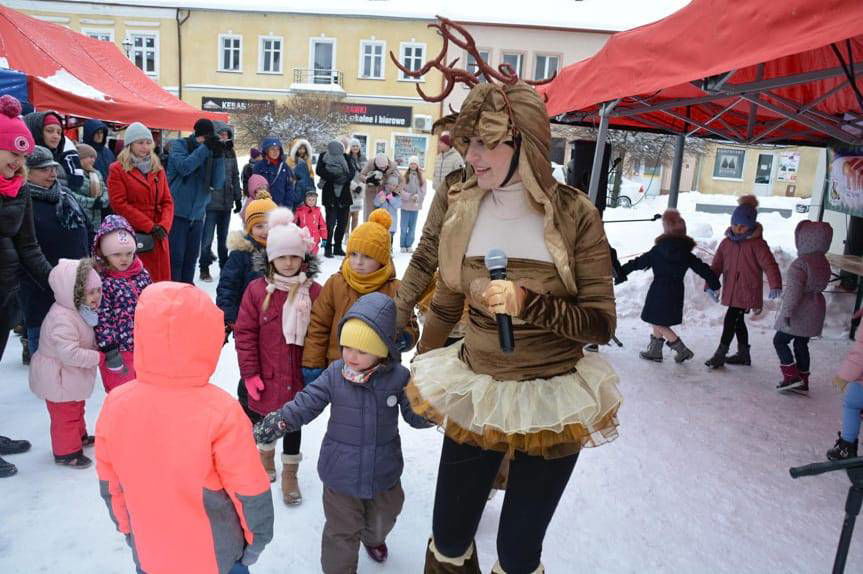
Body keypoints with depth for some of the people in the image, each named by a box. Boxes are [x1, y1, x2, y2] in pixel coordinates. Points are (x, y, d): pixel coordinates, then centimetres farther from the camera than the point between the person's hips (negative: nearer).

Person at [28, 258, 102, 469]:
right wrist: (99, 357, -31)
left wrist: (97, 349, -2)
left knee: (76, 408, 27)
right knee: (65, 414, 5)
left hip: (72, 374, 10)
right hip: (58, 376, -10)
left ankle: (79, 436, 46)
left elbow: (85, 340, 14)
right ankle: (66, 451, 20)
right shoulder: (62, 319, -33)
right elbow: (70, 353, -38)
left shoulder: (80, 310, -1)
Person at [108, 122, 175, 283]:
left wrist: (164, 225, -8)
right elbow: (119, 204, -7)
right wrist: (149, 226, -12)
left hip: (158, 237, 4)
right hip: (133, 236, -4)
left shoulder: (158, 169, 16)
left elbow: (167, 201, 11)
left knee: (161, 281, 4)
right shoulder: (117, 170, 2)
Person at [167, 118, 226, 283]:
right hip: (177, 212, -4)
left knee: (191, 256, 12)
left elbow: (217, 184, 0)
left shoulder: (210, 153, 8)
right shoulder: (179, 145, -1)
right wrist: (205, 147, -19)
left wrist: (219, 156, -11)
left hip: (197, 214, 5)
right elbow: (183, 167, -21)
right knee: (176, 256, -4)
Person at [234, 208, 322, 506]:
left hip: (299, 376, 0)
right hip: (267, 377, 0)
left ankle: (289, 473, 33)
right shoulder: (257, 290, -9)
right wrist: (250, 373, -9)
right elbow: (245, 333, -7)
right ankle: (266, 457, 49)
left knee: (293, 422, 14)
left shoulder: (315, 292, -8)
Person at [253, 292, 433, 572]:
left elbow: (416, 415, -9)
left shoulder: (398, 377, -15)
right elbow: (305, 404, -13)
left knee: (383, 517, 30)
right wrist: (275, 423, -24)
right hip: (341, 473, -2)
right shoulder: (335, 374, -14)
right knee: (342, 532, 11)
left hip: (383, 473, 2)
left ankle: (374, 538, 65)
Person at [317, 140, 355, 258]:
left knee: (342, 223, 7)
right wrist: (335, 178, -20)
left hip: (344, 195, 4)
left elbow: (352, 171, 1)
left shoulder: (345, 157, 9)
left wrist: (345, 178, -19)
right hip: (330, 194, -4)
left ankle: (338, 247, 19)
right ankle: (328, 248, 3)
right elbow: (320, 171, -11)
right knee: (331, 222, -7)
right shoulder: (323, 157, 1)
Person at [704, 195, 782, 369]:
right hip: (731, 290, 7)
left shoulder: (757, 244, -12)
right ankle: (743, 354, 33)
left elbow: (769, 265, -19)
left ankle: (720, 354, 1)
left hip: (747, 291, -7)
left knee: (731, 319, -9)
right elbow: (716, 265, 6)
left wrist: (775, 285, -32)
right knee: (738, 321, 17)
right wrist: (710, 284, -4)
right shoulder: (727, 242, 6)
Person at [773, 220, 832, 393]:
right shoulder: (823, 262, 7)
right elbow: (820, 285, 16)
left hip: (798, 314, -9)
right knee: (801, 344, 16)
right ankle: (802, 382, 21)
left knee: (779, 341, 4)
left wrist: (787, 312, -22)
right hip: (814, 312, 9)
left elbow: (794, 290, -26)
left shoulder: (800, 263, -23)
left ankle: (792, 377, 0)